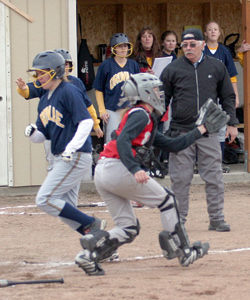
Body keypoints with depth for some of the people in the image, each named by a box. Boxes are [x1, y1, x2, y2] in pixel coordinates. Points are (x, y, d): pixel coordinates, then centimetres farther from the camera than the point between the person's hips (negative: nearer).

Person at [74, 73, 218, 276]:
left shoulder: (147, 122, 27)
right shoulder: (141, 115, -4)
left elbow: (172, 145, 29)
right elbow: (122, 141, -20)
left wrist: (199, 131, 32)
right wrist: (135, 169, -32)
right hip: (118, 168, -10)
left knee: (129, 229, 9)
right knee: (166, 200, 5)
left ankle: (91, 253, -10)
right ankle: (184, 252, 9)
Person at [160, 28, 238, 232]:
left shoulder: (217, 68, 7)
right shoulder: (172, 70, 4)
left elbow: (228, 97, 14)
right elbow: (162, 100, 8)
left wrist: (231, 123, 7)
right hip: (180, 131, -1)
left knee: (214, 177, 0)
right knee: (180, 179, 0)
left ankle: (216, 219, 7)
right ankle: (178, 220, 9)